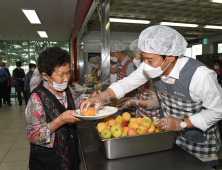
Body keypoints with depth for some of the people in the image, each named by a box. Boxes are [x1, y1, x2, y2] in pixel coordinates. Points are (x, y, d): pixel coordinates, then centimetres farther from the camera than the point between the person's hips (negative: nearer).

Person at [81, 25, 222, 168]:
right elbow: (129, 82, -9)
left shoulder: (201, 75, -33)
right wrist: (103, 96, -24)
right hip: (170, 133, 5)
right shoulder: (152, 66, -17)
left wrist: (182, 123, -27)